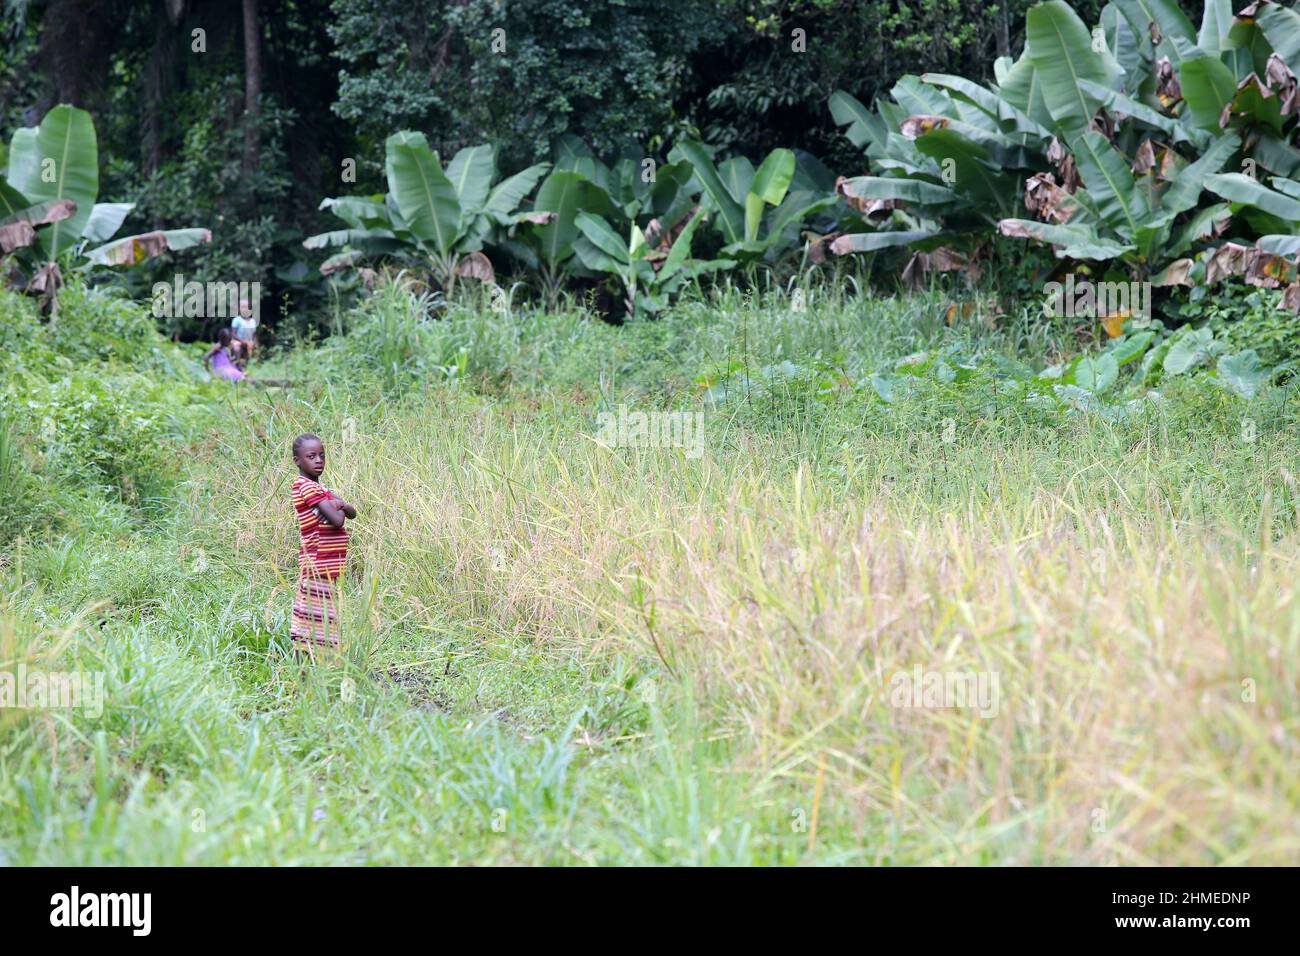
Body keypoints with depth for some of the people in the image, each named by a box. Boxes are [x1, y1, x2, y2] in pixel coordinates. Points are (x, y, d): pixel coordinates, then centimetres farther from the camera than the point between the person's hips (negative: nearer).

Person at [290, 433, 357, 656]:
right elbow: (337, 520, -21)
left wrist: (340, 505, -10)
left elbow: (351, 513, 11)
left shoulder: (319, 488, 18)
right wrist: (338, 507, 1)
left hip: (327, 568, 9)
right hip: (318, 567, -9)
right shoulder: (306, 486, -12)